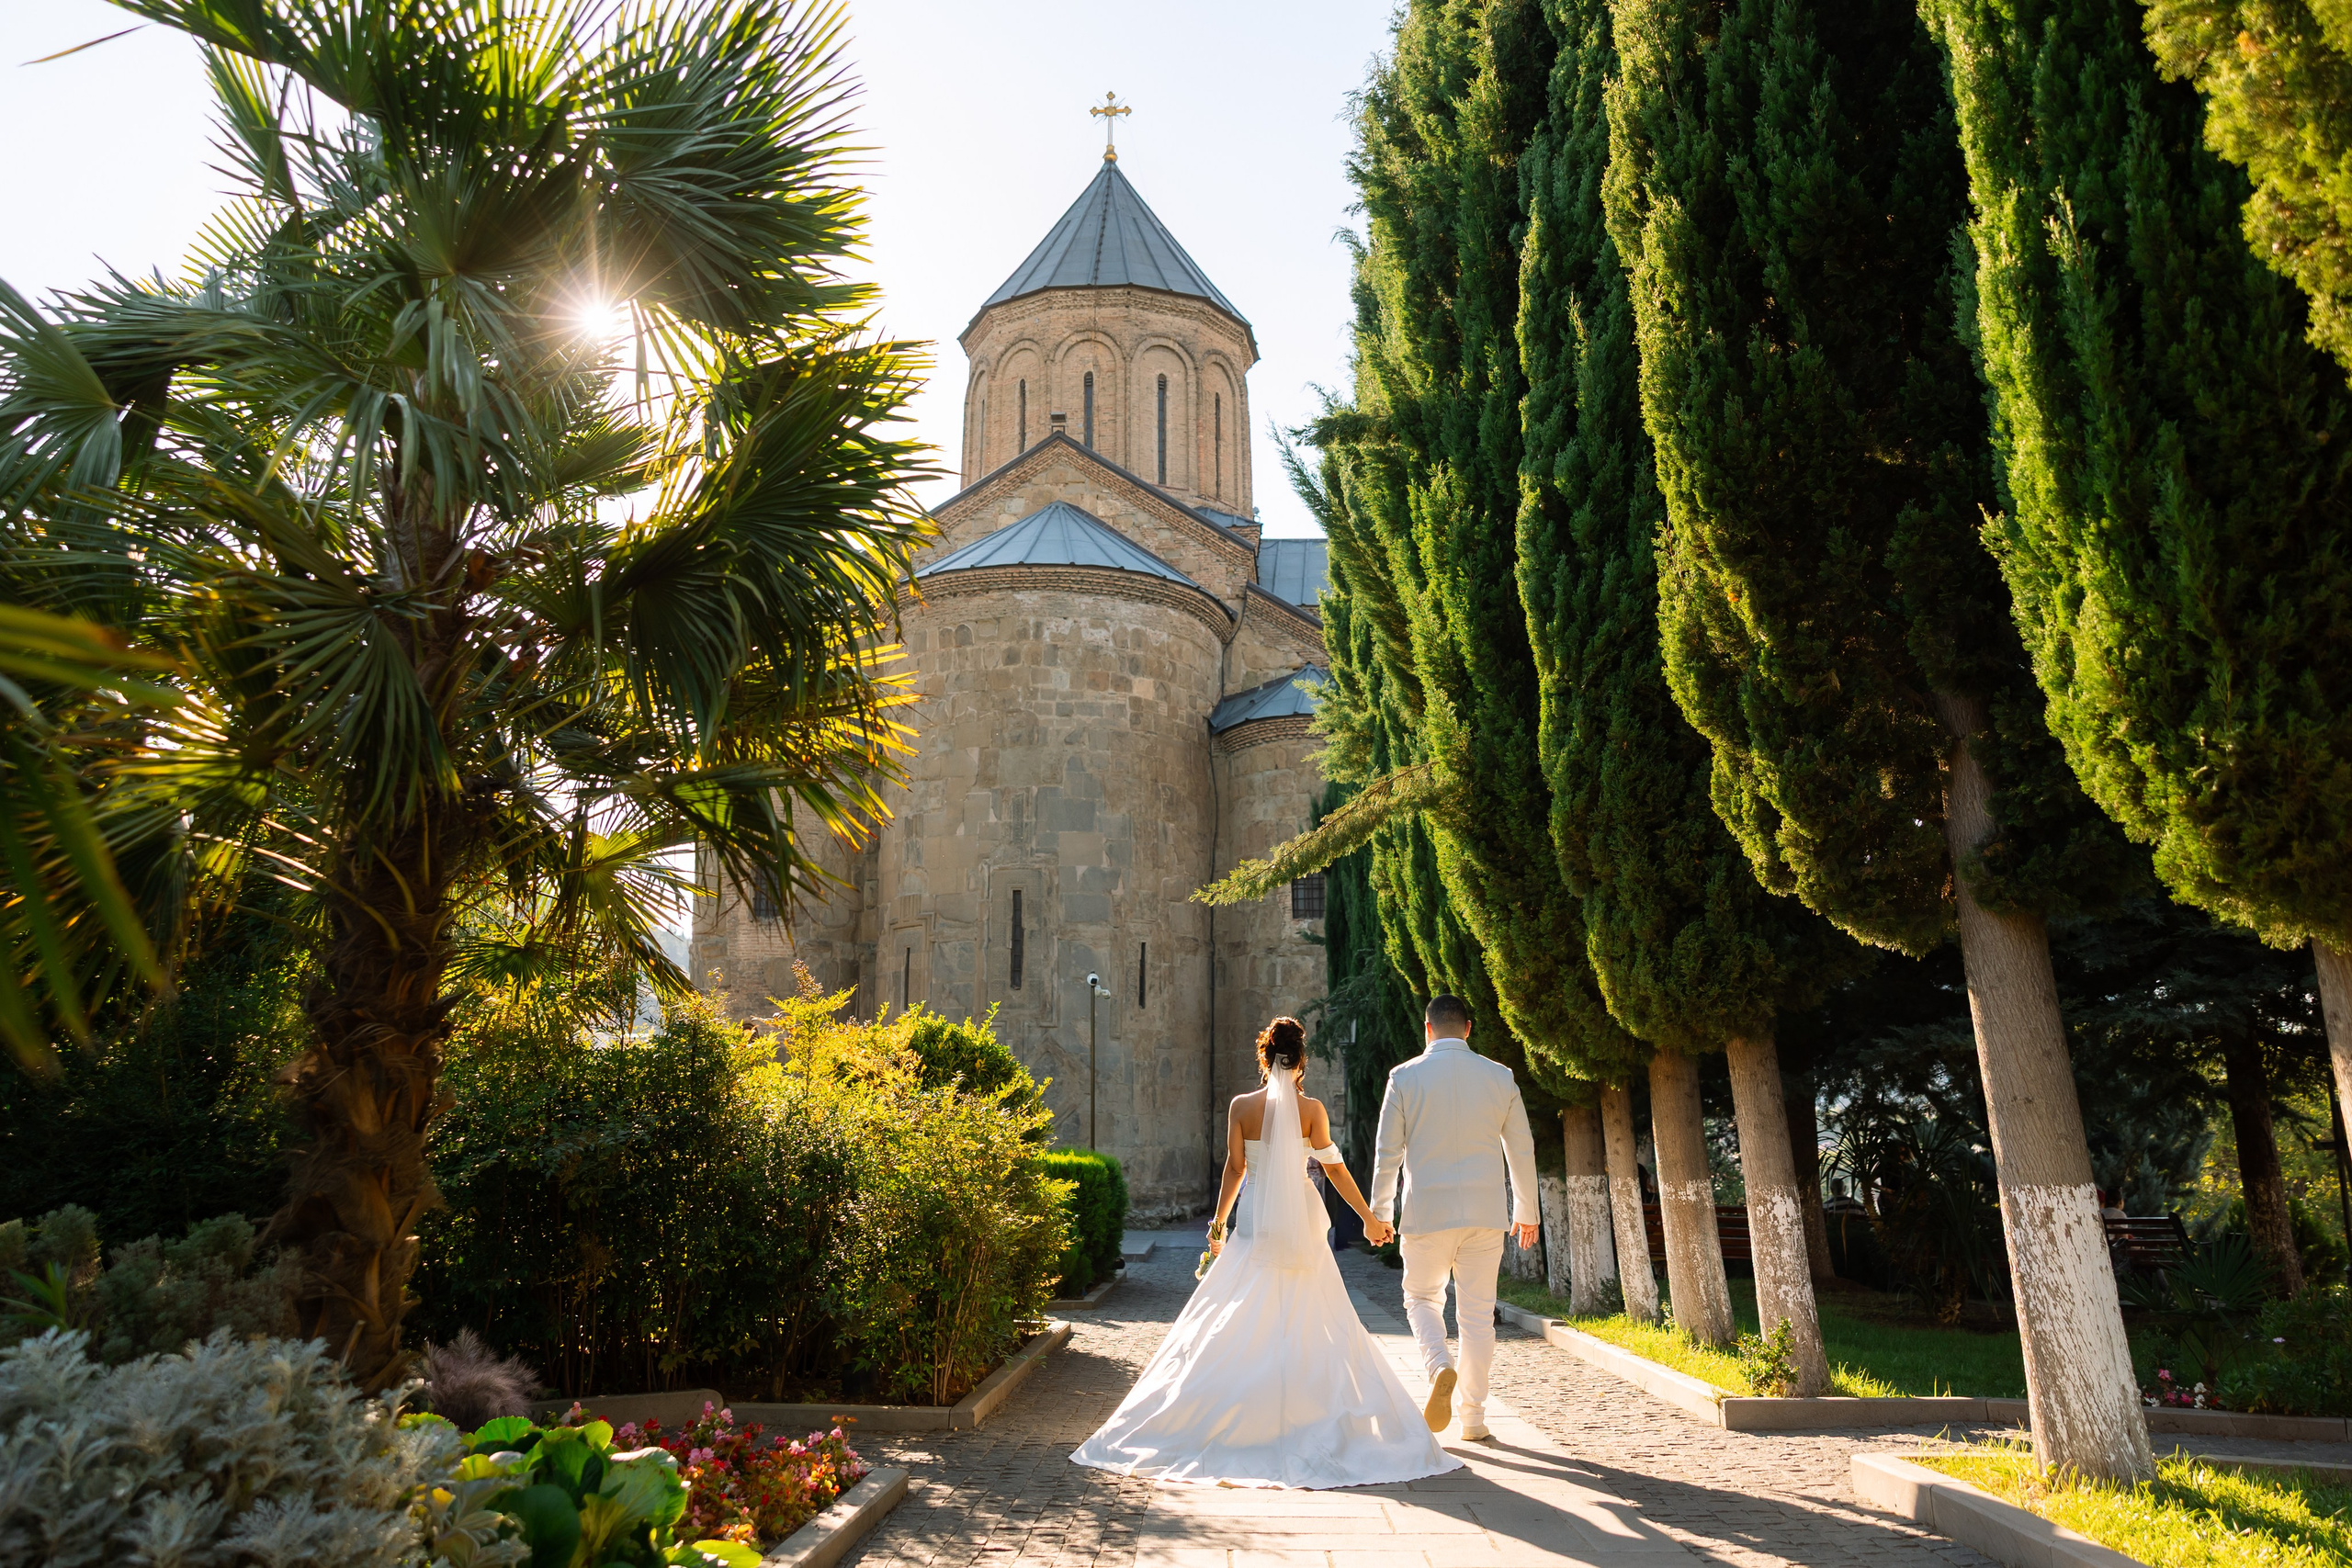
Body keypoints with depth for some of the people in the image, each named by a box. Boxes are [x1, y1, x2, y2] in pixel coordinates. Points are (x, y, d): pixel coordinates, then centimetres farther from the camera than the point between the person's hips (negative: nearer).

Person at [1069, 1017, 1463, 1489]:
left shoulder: (1241, 1106, -2)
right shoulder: (1311, 1108, -4)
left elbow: (1235, 1167, -2)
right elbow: (1334, 1168, -5)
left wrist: (1218, 1221, 7)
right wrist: (1369, 1218, 2)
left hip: (1254, 1225, 1)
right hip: (1301, 1224, -1)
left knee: (1236, 1328, 8)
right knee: (1312, 1326, 8)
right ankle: (1316, 1418, 8)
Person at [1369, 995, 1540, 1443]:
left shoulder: (1405, 1077, -5)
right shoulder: (1500, 1077, 2)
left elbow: (1388, 1151, -1)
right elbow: (1521, 1149, 8)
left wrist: (1379, 1209, 11)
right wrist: (1527, 1212, 19)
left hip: (1427, 1212, -2)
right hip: (1485, 1213, 2)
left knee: (1422, 1298, 16)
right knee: (1478, 1313, 11)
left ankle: (1440, 1368, -11)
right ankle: (1473, 1419, 15)